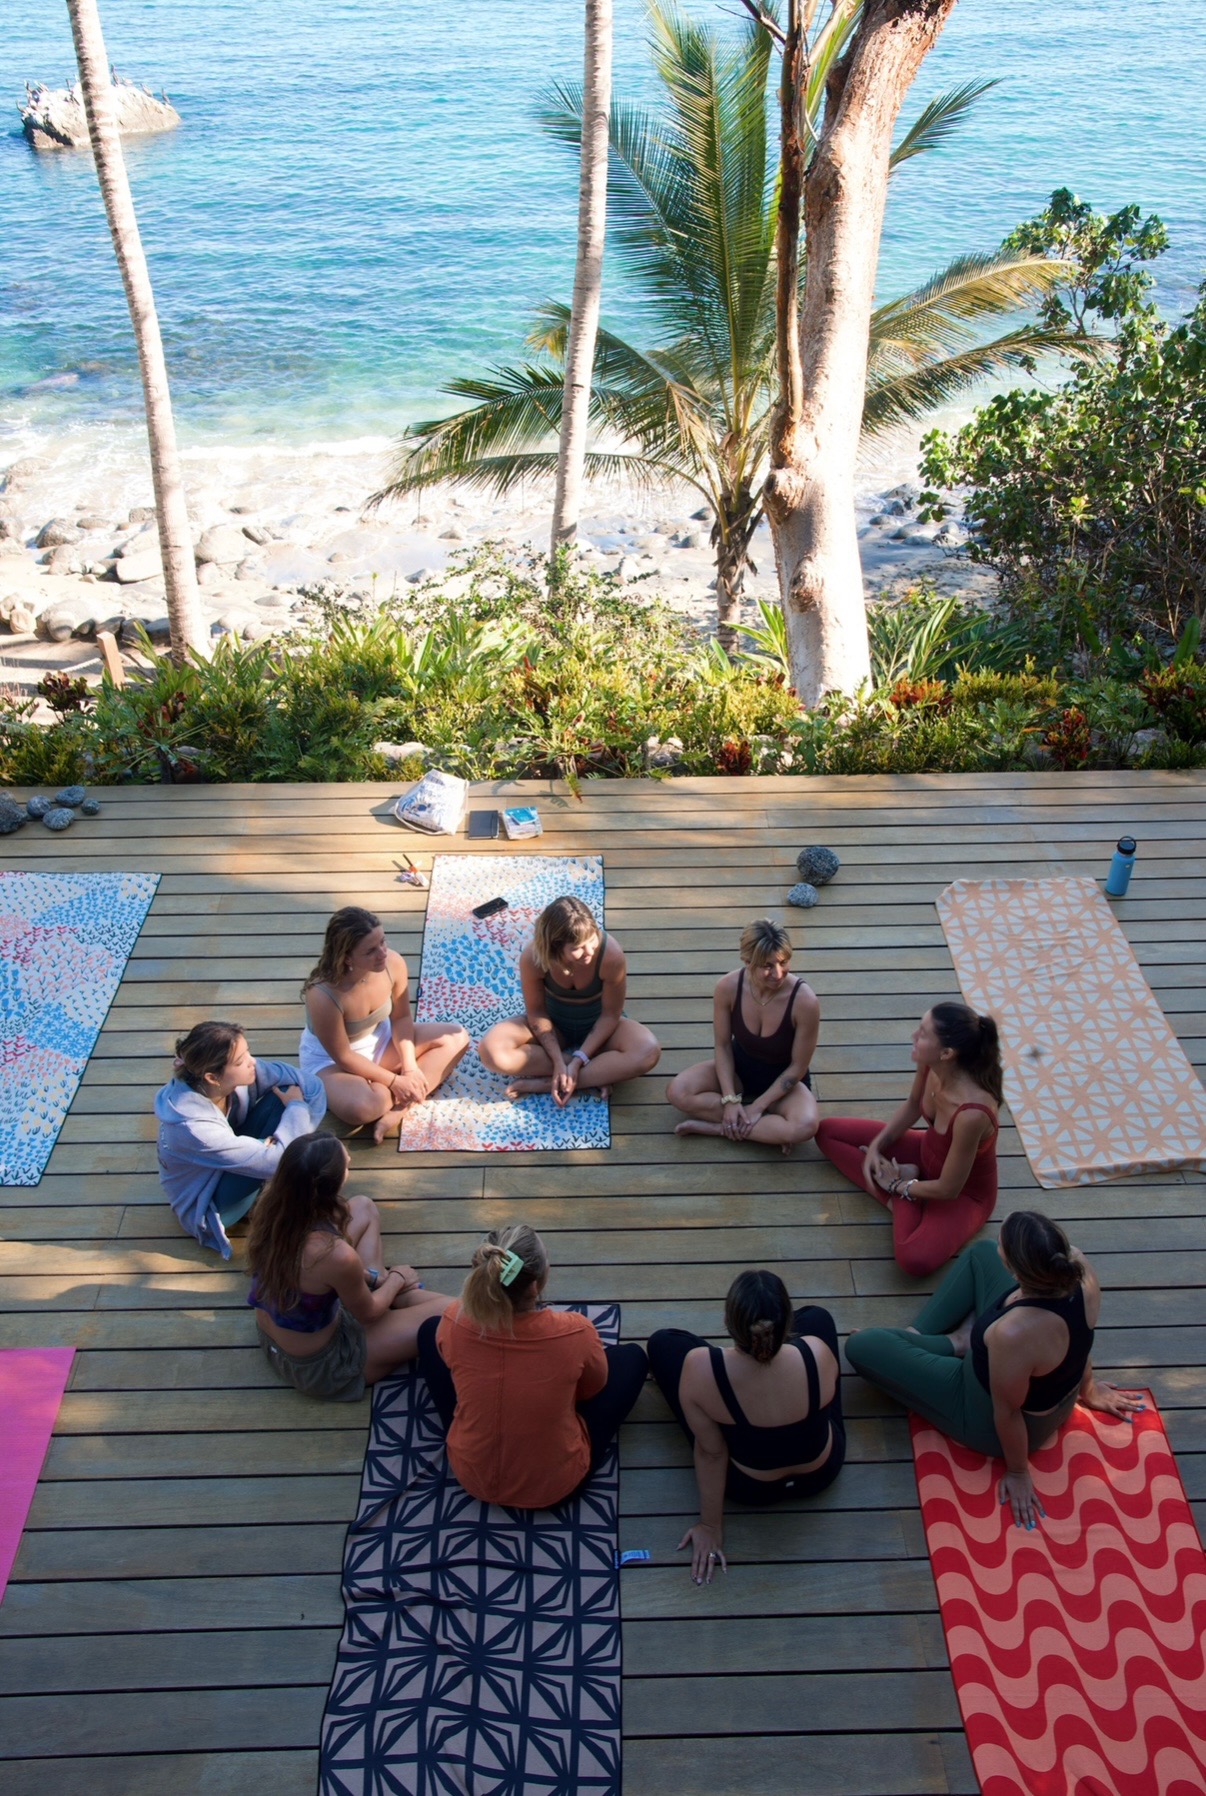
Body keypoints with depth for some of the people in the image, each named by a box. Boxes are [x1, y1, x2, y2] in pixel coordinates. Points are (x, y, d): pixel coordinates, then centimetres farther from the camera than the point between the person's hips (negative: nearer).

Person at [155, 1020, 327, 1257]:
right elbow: (274, 1160, -35)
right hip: (209, 1211, -7)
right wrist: (296, 1108, -21)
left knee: (283, 1096, -17)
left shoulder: (240, 1074, -20)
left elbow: (313, 1087, -14)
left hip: (232, 1165, 7)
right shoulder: (192, 1126, -37)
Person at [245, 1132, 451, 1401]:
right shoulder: (335, 1255, -39)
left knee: (363, 1208, 13)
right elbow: (367, 1313, -15)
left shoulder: (271, 1201, -19)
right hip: (317, 1367, -7)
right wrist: (397, 1279, 4)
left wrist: (372, 1278, 8)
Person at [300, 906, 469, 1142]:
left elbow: (401, 1018, -5)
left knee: (456, 1038, -5)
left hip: (379, 1042, 7)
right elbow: (343, 1056, -24)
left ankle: (398, 1107, -15)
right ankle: (392, 1097, 0)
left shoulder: (393, 964, -22)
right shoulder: (323, 996, -37)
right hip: (329, 1060, -6)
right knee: (363, 1107, -38)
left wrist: (410, 1067, -15)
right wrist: (394, 1081, -20)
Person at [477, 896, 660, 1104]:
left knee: (648, 1053, -32)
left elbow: (610, 1014, -20)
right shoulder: (533, 957, -29)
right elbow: (536, 1011, -14)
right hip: (553, 1025, 1)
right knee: (491, 1050, -26)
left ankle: (543, 1083, -23)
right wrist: (559, 1061, -23)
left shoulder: (611, 954, -33)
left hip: (598, 1025, -1)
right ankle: (597, 1076, -19)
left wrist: (578, 1061, -25)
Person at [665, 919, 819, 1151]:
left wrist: (758, 1107, -18)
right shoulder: (728, 987, -24)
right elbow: (722, 1046, -10)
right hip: (738, 1069, 3)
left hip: (784, 1080, -3)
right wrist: (730, 1099, -18)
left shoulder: (804, 1001, -30)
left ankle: (717, 1127, -17)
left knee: (805, 1126, -34)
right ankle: (771, 1129, -16)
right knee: (677, 1092, -22)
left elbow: (798, 1067, -18)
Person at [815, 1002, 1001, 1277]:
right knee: (828, 1132, 4)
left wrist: (899, 1186, -10)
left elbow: (949, 1189, -27)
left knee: (915, 1260, -35)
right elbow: (913, 1105, 4)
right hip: (928, 1152, 7)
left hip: (964, 1192, -7)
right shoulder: (930, 1064, -22)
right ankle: (897, 1200, -5)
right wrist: (876, 1146, -5)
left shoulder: (972, 1113, -41)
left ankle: (901, 1196, -7)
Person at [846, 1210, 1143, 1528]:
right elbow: (1077, 1335, -4)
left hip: (990, 1421, -6)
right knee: (980, 1252, 19)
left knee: (860, 1346, -2)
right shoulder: (1075, 1263, -27)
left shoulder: (1013, 1334, -47)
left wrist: (1017, 1473, -7)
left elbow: (1007, 1413, -27)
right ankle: (918, 1335, 27)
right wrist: (1087, 1387, 16)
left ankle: (956, 1344, 19)